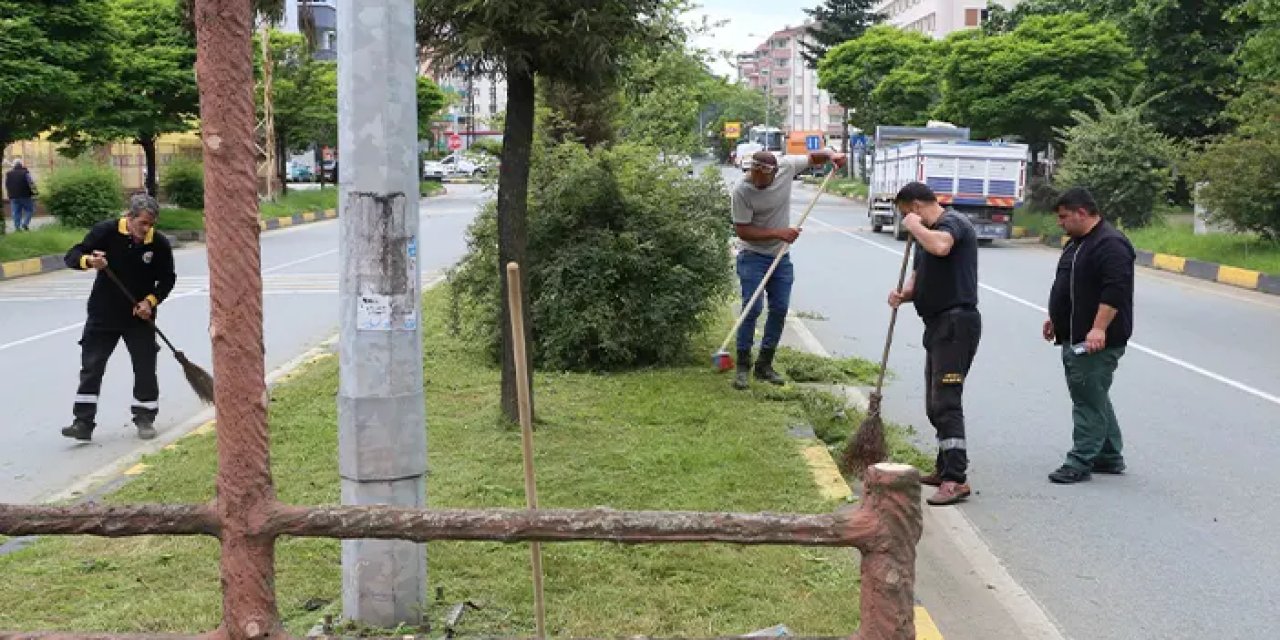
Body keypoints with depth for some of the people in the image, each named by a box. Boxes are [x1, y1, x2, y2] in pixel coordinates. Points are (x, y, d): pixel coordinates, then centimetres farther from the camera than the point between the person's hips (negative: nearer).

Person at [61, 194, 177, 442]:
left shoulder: (160, 244, -10)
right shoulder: (106, 232, -13)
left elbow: (167, 279, 2)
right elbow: (72, 256, -10)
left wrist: (150, 301, -13)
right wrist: (88, 260, -32)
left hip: (139, 317, 1)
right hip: (103, 314, 0)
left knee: (145, 367, 4)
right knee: (91, 367, -1)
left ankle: (145, 418, 20)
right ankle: (83, 423, 4)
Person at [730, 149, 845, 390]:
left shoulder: (787, 166, -10)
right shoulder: (741, 191, -22)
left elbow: (812, 158, 9)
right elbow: (743, 231, -19)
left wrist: (831, 155, -12)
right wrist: (778, 233, -22)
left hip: (781, 256, 5)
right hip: (753, 255, -5)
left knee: (780, 309, 5)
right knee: (752, 308, -14)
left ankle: (764, 365, 16)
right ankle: (742, 366, -4)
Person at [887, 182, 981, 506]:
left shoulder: (953, 222, -11)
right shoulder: (927, 233, 20)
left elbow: (940, 246, -35)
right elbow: (918, 278, 20)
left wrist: (914, 225, -17)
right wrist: (903, 294, -2)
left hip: (956, 323, -11)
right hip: (938, 324, 11)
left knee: (945, 402, -15)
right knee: (935, 403, 17)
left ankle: (956, 479, -16)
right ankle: (945, 468, 28)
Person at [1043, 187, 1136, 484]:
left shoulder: (1110, 244, -16)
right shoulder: (1077, 243, 17)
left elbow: (1115, 290, -25)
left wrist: (1099, 329, -30)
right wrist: (1055, 318, 26)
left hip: (1096, 341, -11)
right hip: (1074, 338, 11)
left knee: (1089, 400, -7)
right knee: (1094, 398, 16)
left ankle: (1080, 462, -4)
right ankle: (1110, 457, 24)